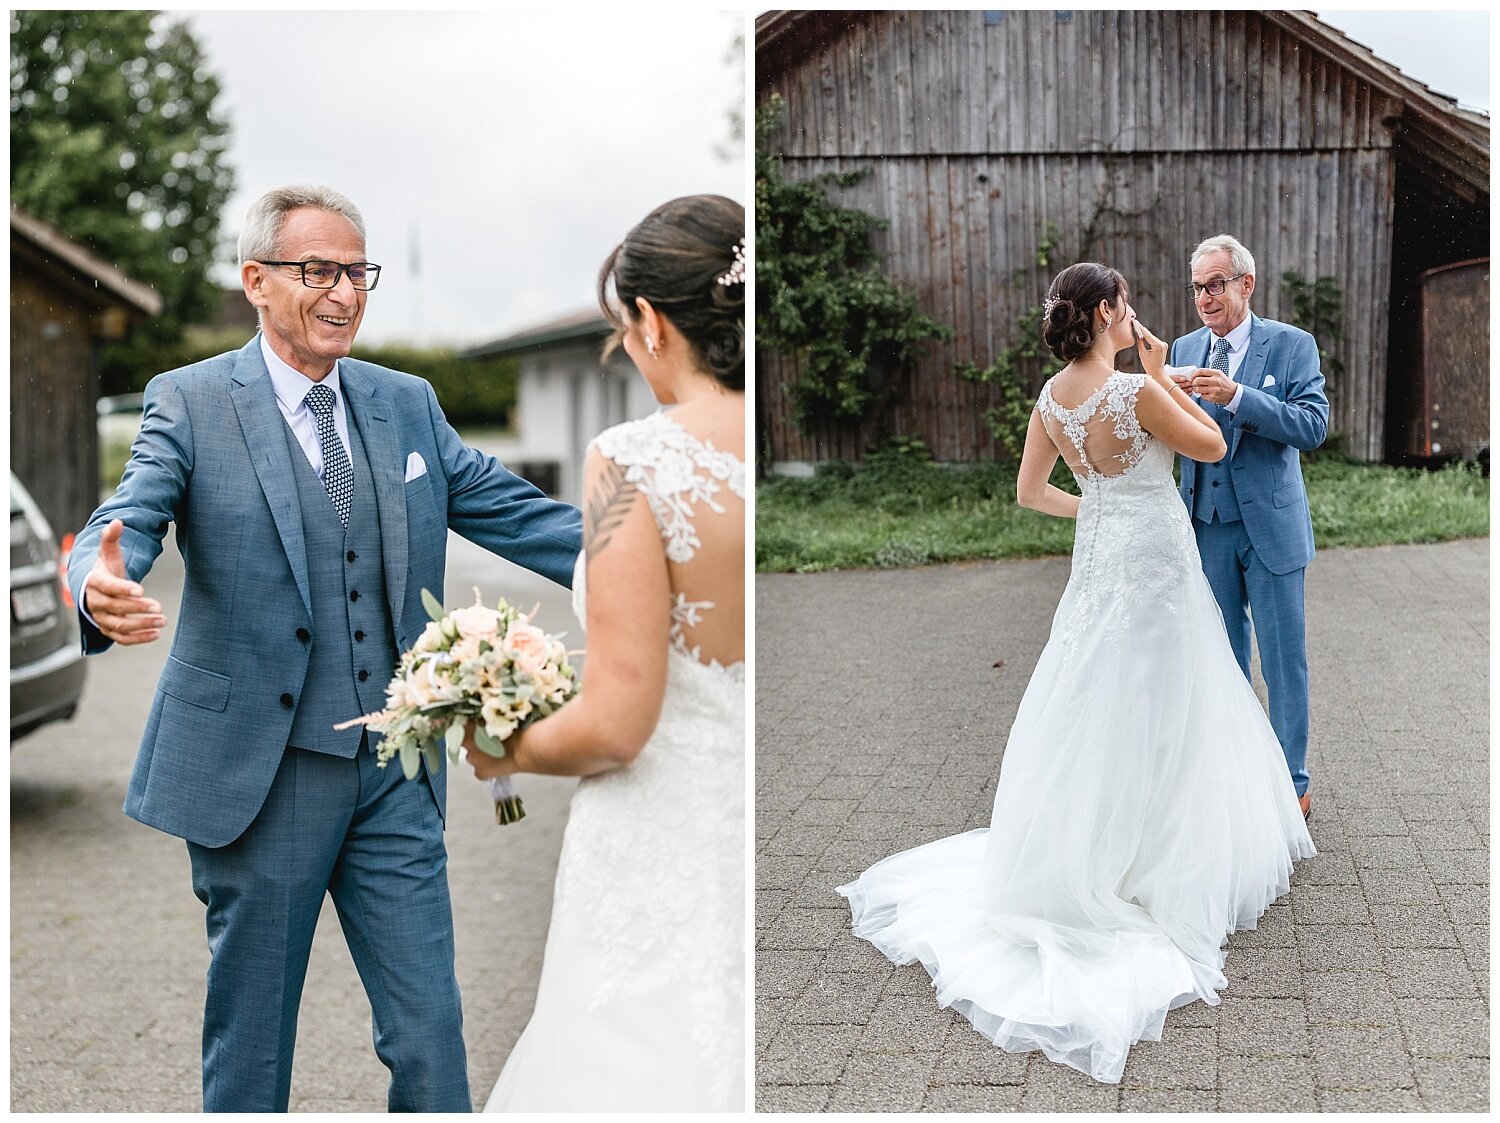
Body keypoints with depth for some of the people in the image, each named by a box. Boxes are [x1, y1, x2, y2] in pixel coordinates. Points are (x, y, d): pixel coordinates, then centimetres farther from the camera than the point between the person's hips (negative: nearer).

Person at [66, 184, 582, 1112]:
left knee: (430, 1031, 8)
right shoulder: (189, 403, -2)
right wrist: (103, 591, -40)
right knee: (251, 1042, 12)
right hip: (259, 773, -3)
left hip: (396, 773, 3)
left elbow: (515, 511, 5)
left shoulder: (408, 404, 10)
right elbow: (125, 523, -15)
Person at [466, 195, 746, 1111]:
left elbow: (617, 724, -18)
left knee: (639, 1069, 11)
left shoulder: (635, 462, -16)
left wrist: (504, 753, 1)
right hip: (746, 846, 5)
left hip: (665, 851, -5)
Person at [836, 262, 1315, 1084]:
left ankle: (1078, 854, 28)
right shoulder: (1136, 391, -23)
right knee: (1152, 715, 4)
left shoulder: (1052, 397, -2)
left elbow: (1030, 492, 8)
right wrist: (1163, 376, -6)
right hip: (1153, 562, -7)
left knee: (1096, 710, 18)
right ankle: (1146, 866, 12)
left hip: (1098, 558, 7)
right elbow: (1212, 446, -9)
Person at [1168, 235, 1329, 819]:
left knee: (1283, 658, 4)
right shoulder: (1185, 349, 7)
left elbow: (1313, 425, -16)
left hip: (1270, 525, -4)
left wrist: (1236, 395, -26)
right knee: (1222, 657, 13)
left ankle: (1290, 781, 16)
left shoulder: (1292, 345, -5)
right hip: (1207, 525, 4)